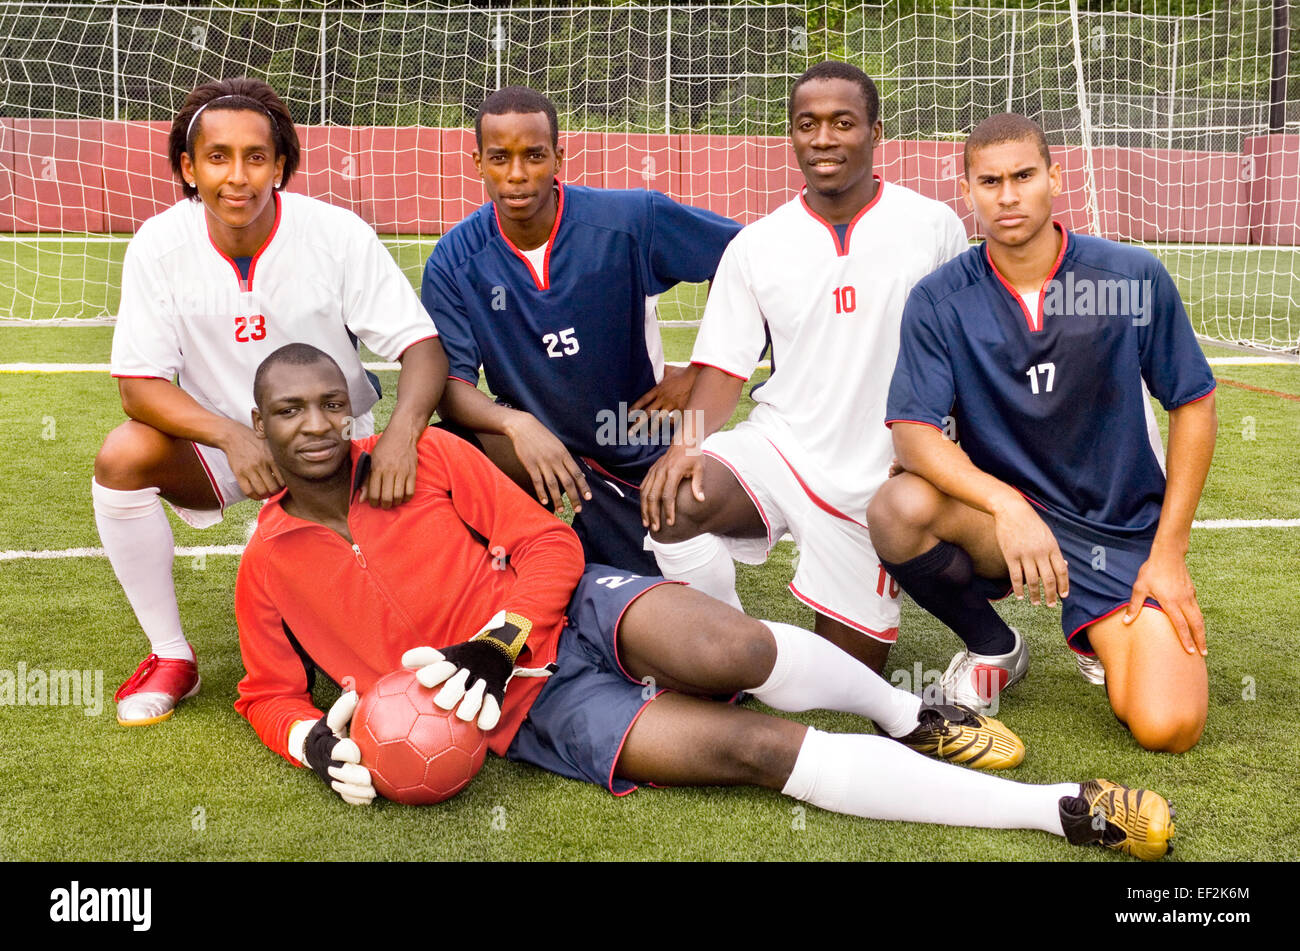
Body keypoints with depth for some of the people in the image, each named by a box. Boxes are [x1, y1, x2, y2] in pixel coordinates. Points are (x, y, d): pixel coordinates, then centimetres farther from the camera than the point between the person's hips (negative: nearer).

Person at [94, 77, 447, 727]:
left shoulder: (339, 234, -17)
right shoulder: (159, 246, -13)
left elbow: (423, 348, -18)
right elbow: (139, 384, -14)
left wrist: (403, 429, -40)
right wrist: (231, 436, -32)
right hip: (219, 446, 1)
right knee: (122, 455, -26)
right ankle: (170, 656, -7)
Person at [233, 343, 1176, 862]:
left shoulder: (425, 455, 3)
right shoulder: (267, 567, 6)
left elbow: (548, 544, 2)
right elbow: (270, 693, 14)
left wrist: (495, 642, -14)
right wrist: (316, 742, -10)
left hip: (576, 611, 1)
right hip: (526, 712, 0)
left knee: (728, 648, -35)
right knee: (753, 745, -21)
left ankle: (908, 716, -3)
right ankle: (1058, 809, -21)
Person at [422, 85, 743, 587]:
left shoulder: (631, 220, -17)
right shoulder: (454, 260, -11)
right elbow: (450, 382, -15)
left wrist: (700, 373, -7)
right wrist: (516, 424, -36)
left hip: (642, 446, 0)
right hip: (542, 445, 0)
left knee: (710, 584, -5)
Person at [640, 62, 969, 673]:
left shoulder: (933, 226, -1)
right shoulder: (755, 245, 2)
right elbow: (725, 367, 0)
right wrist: (686, 442, -19)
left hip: (873, 478, 0)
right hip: (776, 445, 1)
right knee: (673, 501, -32)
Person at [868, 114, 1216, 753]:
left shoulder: (1135, 278, -7)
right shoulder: (940, 300, -7)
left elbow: (1194, 407, 1)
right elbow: (913, 433, -16)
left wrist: (1169, 553, -4)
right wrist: (1006, 506, -33)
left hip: (1121, 531, 0)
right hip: (999, 513, 1)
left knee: (1167, 728, -19)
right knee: (898, 508, -33)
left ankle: (1103, 637, 19)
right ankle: (992, 647, 0)